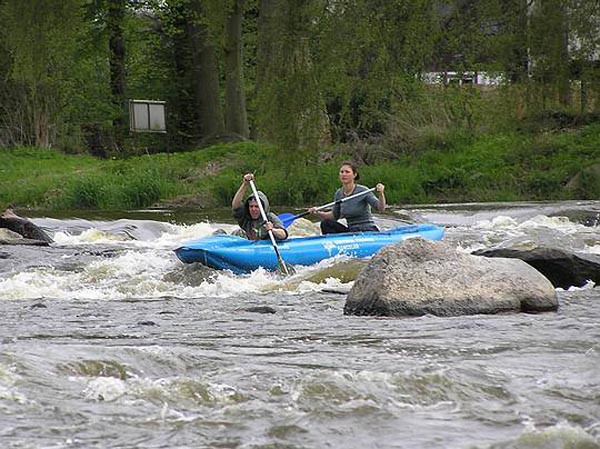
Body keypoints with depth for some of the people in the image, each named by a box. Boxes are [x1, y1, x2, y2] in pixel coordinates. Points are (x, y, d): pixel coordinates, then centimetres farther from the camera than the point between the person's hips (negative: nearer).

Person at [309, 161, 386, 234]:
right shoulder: (339, 194, 5)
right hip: (351, 231, 6)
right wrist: (318, 213, 3)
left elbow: (381, 209, -20)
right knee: (326, 223, -5)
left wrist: (381, 194, -39)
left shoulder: (363, 191, -13)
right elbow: (335, 215, 18)